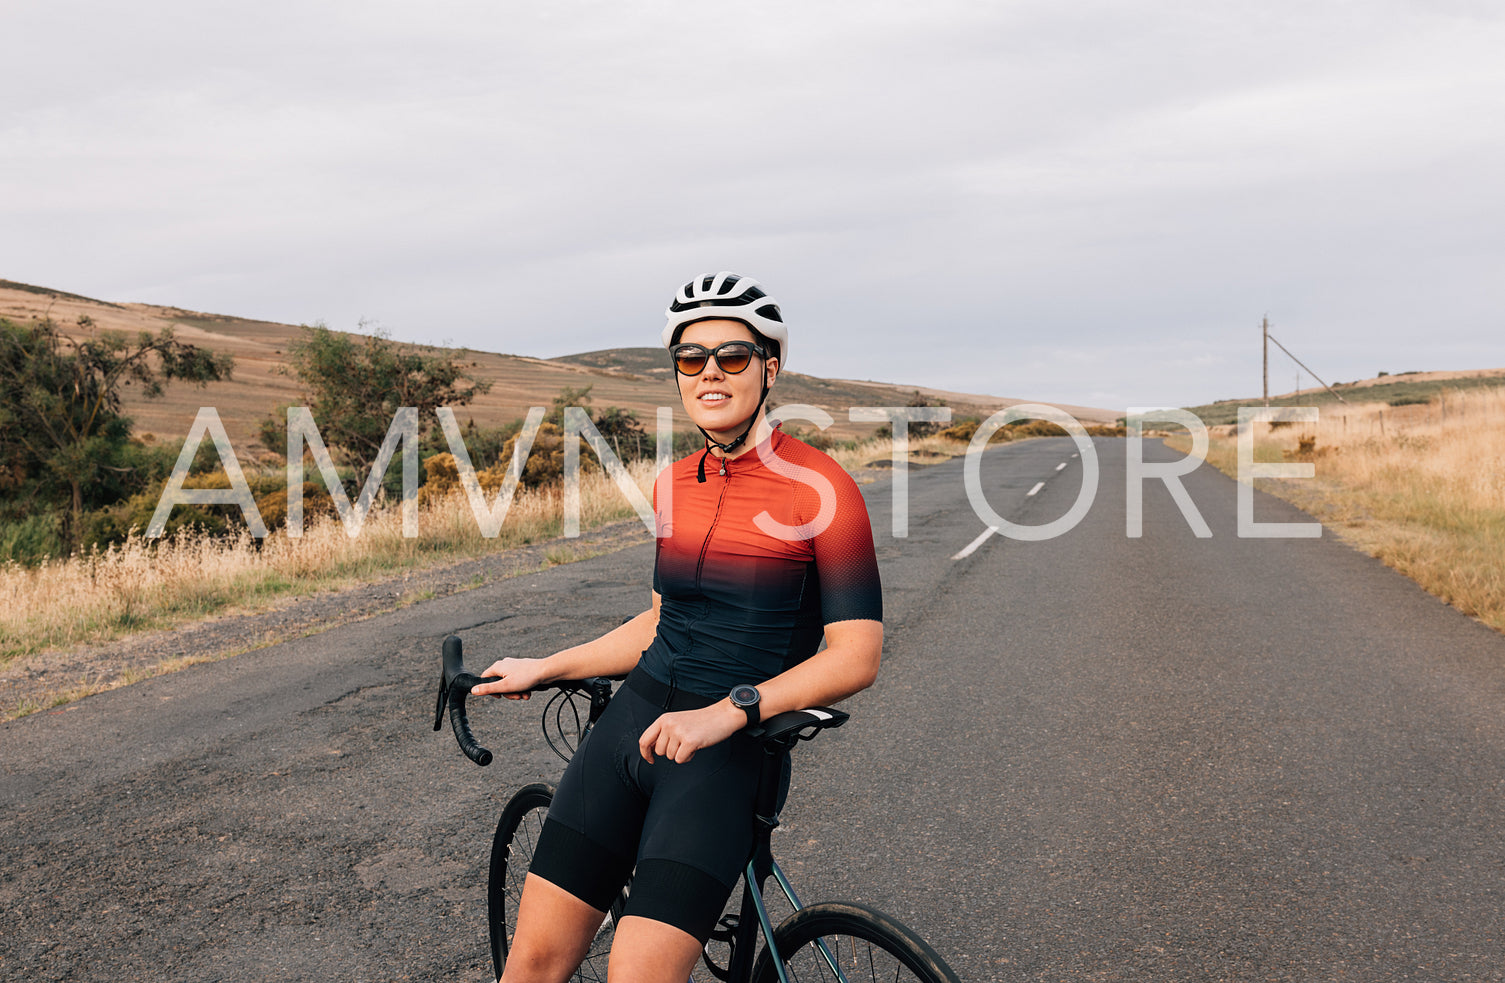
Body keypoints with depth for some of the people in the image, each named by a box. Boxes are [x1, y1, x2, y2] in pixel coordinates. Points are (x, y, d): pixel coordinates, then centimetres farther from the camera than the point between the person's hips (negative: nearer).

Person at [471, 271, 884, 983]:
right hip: (633, 724, 5)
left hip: (728, 755, -5)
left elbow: (856, 656, -13)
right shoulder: (674, 485, 9)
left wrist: (728, 711, -24)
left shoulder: (819, 487, -10)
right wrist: (547, 668, 19)